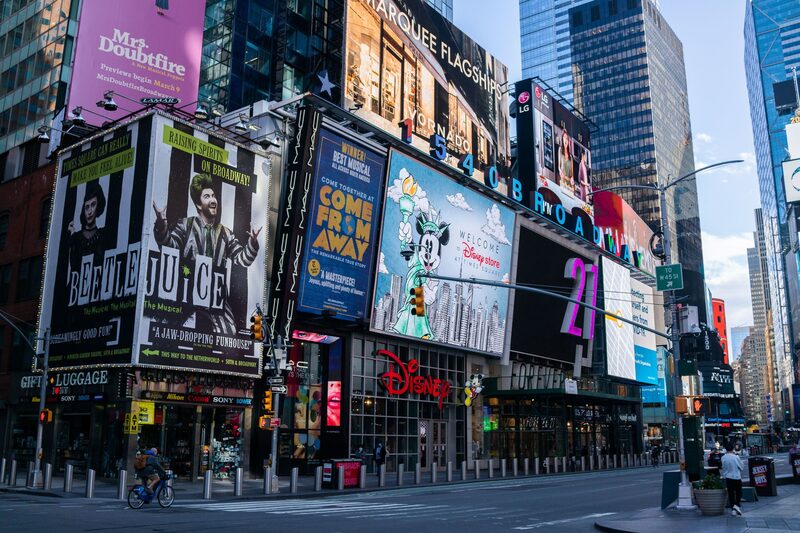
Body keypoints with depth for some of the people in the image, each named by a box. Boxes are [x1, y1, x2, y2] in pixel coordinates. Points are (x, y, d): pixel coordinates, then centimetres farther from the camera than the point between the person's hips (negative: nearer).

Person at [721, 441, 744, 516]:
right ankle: (737, 505, -5)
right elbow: (742, 467, -3)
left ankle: (733, 509, 7)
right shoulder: (736, 457, -14)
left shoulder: (723, 458, -6)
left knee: (731, 493, 9)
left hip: (728, 478, 2)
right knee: (738, 492, 13)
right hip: (736, 477, -2)